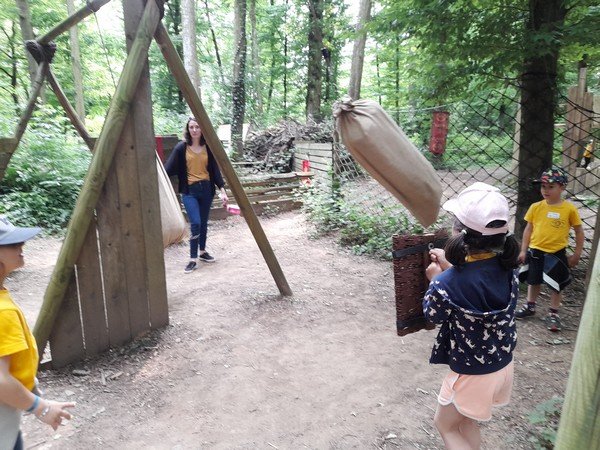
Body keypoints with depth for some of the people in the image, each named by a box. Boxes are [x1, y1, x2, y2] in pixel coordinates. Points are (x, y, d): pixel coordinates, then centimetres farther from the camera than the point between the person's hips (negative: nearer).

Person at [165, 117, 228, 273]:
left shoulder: (208, 147, 2)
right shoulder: (181, 147, -4)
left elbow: (215, 170, 3)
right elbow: (169, 168, -5)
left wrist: (222, 190, -5)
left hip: (206, 189, 3)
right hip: (189, 190, -3)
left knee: (203, 223, 12)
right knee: (195, 223, -13)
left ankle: (203, 252, 31)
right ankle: (193, 259, -2)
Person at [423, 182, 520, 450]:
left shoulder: (448, 284, -32)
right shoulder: (506, 267, -13)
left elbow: (432, 315, -11)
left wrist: (436, 279, 2)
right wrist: (450, 267, 8)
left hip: (472, 374, -6)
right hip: (504, 365, 6)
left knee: (445, 425, 22)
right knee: (467, 423, 29)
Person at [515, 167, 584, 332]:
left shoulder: (569, 208, -10)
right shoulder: (536, 207, -5)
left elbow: (579, 231, 0)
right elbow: (528, 229, 3)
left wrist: (577, 254, 0)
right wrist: (523, 250, 3)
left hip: (556, 254, -2)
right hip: (535, 252, 2)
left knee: (556, 285, 10)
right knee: (534, 281, 18)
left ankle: (553, 314, 26)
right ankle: (530, 307, 37)